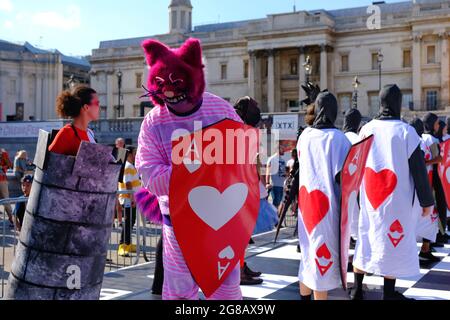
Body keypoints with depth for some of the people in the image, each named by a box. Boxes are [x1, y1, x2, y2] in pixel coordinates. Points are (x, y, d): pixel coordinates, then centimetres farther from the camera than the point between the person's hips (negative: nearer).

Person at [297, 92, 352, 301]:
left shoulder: (304, 135, 4)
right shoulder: (337, 137, -12)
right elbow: (341, 175, -16)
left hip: (306, 202, 6)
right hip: (327, 205, -6)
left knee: (309, 252, 18)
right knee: (323, 254, 2)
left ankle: (304, 295, 28)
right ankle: (320, 295, 7)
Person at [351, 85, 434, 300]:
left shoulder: (366, 129, 2)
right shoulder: (405, 131, -10)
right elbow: (418, 169, -9)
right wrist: (427, 200, -2)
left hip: (370, 198, 4)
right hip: (397, 200, -4)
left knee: (366, 240, 13)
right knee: (393, 243, 6)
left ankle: (357, 289, 18)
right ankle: (389, 293, 13)